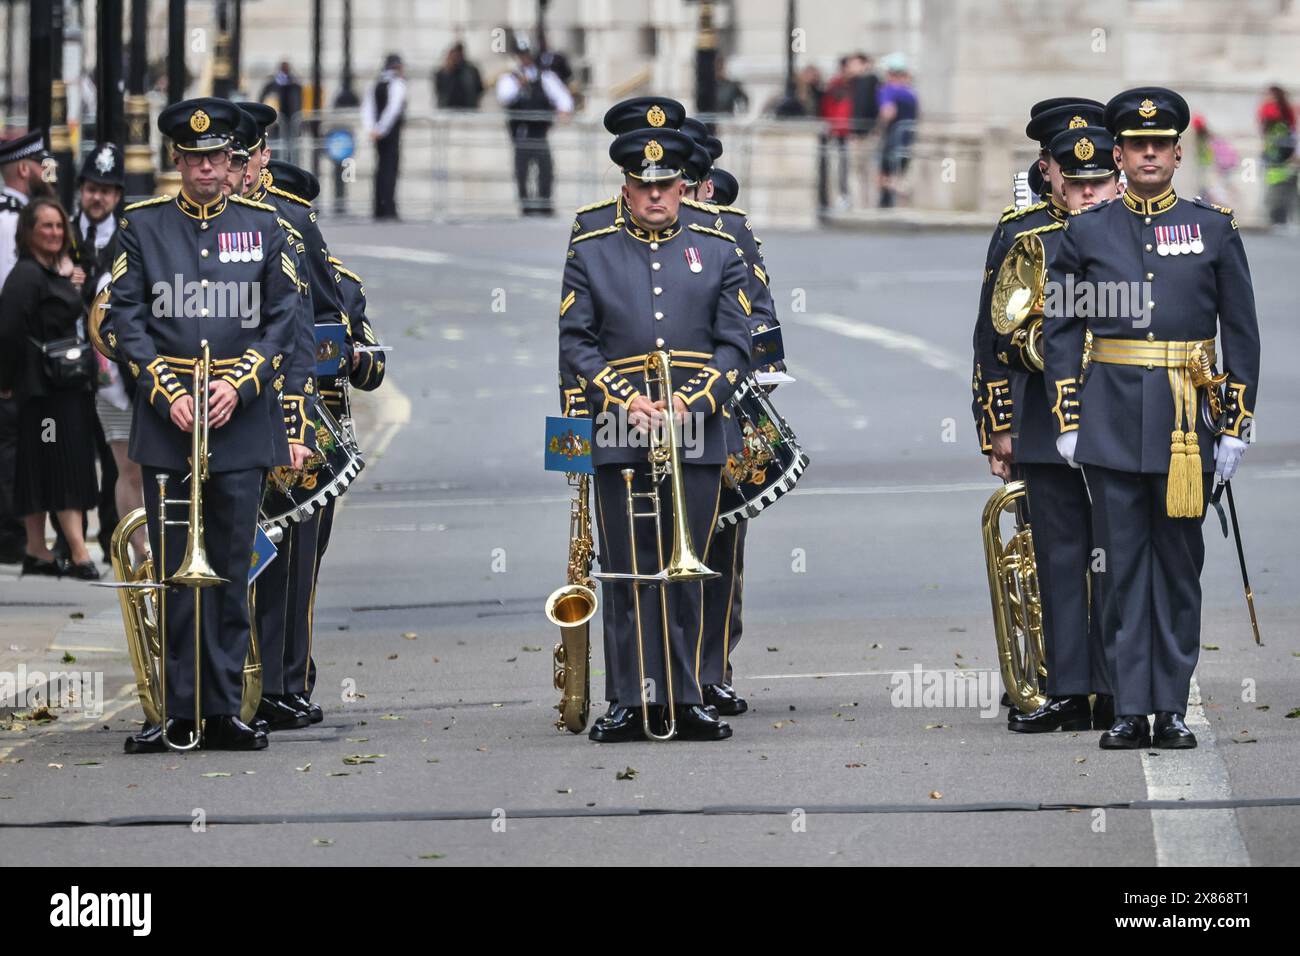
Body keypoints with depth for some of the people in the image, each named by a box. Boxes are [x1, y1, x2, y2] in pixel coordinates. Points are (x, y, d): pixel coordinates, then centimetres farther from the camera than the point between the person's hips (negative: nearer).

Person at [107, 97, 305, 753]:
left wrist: (238, 385, -8)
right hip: (166, 427, -1)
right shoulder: (142, 226, 6)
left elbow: (283, 320, 6)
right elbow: (124, 321, 2)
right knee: (177, 572, 0)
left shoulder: (262, 226, 8)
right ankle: (180, 712, 3)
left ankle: (223, 711, 5)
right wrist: (169, 395, -9)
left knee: (232, 570, 2)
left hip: (242, 425, 1)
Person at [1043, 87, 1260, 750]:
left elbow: (1241, 333, 6)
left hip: (1188, 421, 0)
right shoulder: (1086, 233, 5)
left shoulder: (1215, 230, 5)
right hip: (1112, 420, 0)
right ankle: (1130, 712, 3)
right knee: (1123, 564, 1)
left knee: (1180, 564, 4)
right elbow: (1061, 330, 6)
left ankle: (1172, 710, 8)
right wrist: (1067, 421, -1)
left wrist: (1236, 428, 0)